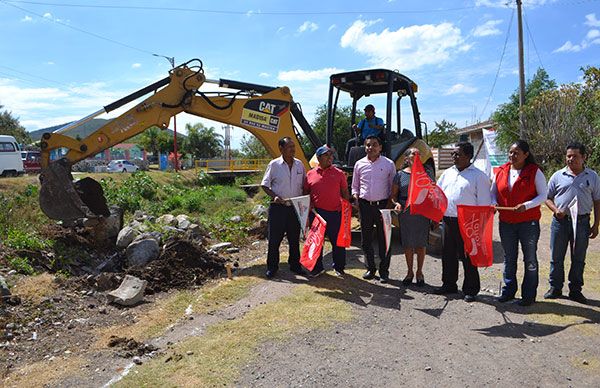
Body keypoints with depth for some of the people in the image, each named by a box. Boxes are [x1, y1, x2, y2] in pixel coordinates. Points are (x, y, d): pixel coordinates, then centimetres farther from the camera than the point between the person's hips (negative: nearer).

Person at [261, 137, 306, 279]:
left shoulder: (299, 164, 5)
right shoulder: (274, 164, -5)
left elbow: (304, 185, 13)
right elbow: (265, 185, -2)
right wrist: (274, 196, -17)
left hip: (295, 207, 3)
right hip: (278, 207, -3)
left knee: (295, 239, 12)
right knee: (274, 238, 3)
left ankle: (295, 265, 26)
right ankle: (272, 267, 17)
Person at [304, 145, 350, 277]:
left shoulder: (339, 173, 5)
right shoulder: (310, 174, 5)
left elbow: (345, 193, 8)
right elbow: (305, 193, 12)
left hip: (335, 213, -1)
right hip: (316, 213, 1)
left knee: (338, 242, 5)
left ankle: (339, 268, 21)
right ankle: (317, 267, 24)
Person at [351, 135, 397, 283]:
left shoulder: (389, 164, 1)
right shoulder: (359, 164, 7)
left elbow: (393, 186, 6)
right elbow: (355, 185, 15)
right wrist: (355, 194, -5)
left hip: (383, 205, -2)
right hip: (365, 205, 3)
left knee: (384, 239, 2)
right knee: (366, 238, 10)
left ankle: (384, 271, 13)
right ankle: (370, 268, 24)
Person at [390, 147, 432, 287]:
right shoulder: (400, 175, 3)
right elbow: (393, 195, 5)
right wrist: (396, 203, -15)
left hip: (422, 214, 0)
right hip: (405, 214, 0)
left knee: (421, 244, 7)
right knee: (408, 244, 8)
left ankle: (419, 272, 23)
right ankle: (409, 272, 25)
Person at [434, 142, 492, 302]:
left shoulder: (479, 176, -5)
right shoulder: (448, 173, 13)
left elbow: (484, 202, -7)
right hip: (448, 220, 6)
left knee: (468, 256, 2)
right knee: (448, 254, 14)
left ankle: (470, 290, 15)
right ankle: (449, 284, 29)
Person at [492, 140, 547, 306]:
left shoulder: (535, 172, -5)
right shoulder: (501, 171, 5)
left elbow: (543, 195, -6)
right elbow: (493, 192, 14)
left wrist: (526, 206, -22)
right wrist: (494, 204, -7)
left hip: (528, 222, -4)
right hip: (506, 222, 4)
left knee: (530, 259, 5)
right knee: (509, 258, 14)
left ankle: (529, 295, 16)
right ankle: (508, 291, 26)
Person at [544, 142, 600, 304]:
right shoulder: (558, 176, 3)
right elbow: (548, 197, 7)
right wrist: (556, 210, -13)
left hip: (582, 222, 0)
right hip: (560, 221, 0)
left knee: (578, 259, 9)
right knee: (556, 257, 7)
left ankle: (575, 290, 21)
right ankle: (555, 288, 20)